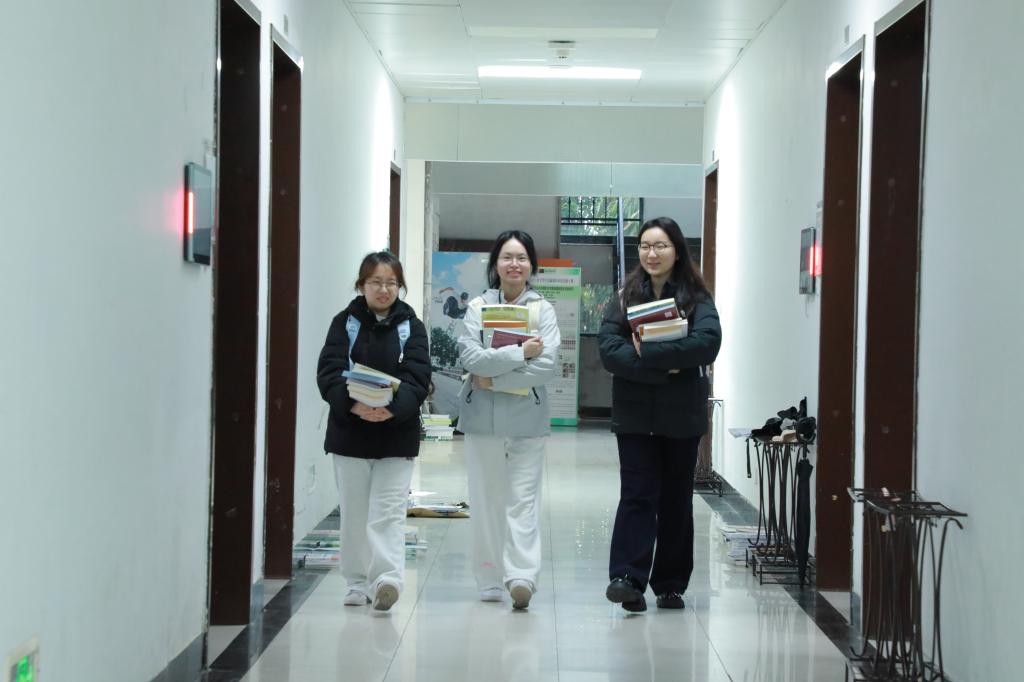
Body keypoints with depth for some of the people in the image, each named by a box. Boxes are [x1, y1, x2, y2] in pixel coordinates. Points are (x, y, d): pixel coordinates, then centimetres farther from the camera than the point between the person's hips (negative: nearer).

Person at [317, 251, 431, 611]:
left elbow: (416, 378, -9)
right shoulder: (345, 322, 3)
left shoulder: (411, 326, 2)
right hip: (349, 432, 1)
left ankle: (387, 578, -14)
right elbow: (329, 372, -8)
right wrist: (354, 405, -27)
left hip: (396, 434, -1)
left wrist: (392, 408, -29)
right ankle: (359, 584, 20)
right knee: (354, 512, 9)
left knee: (388, 511, -8)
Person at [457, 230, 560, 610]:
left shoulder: (542, 309, 2)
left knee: (523, 501, -6)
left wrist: (494, 379, -12)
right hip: (483, 418, 1)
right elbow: (470, 356, -10)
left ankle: (521, 576, -12)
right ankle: (490, 582, 13)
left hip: (527, 418, -1)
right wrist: (521, 353, -16)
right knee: (486, 500, 6)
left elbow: (547, 364, -10)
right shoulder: (478, 307, 4)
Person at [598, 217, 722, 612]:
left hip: (681, 415, 0)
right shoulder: (625, 296, 5)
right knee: (638, 494, -9)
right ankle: (628, 579, -13)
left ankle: (670, 584, 17)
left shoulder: (696, 298, 1)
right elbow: (608, 348, -8)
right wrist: (662, 369, -19)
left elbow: (707, 342, -17)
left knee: (676, 498, 8)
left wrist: (647, 351, -21)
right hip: (635, 414, 0)